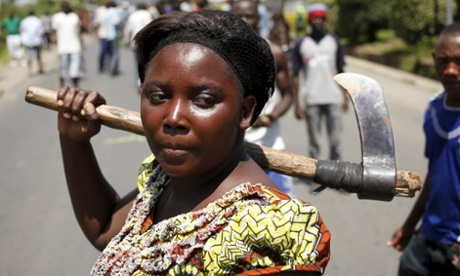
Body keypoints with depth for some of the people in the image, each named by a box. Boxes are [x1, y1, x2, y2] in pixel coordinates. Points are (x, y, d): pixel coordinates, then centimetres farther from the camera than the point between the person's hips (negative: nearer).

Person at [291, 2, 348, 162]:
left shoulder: (334, 41, 10)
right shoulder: (301, 44, 4)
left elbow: (340, 72, 13)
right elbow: (296, 75, 4)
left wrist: (344, 96, 7)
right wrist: (297, 103, -2)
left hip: (333, 99, 1)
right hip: (311, 100, -1)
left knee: (335, 141, 1)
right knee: (314, 142, 3)